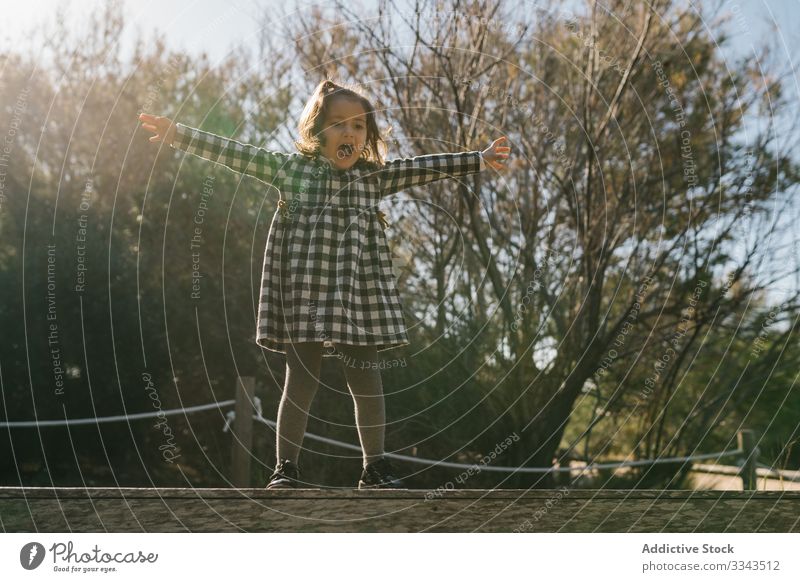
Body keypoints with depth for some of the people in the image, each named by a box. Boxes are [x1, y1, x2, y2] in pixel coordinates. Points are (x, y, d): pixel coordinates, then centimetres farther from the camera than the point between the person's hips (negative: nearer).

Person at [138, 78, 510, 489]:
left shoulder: (374, 177, 11)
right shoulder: (291, 168, 4)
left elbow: (423, 168, 12)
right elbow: (235, 153, 1)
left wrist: (478, 160, 11)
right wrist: (177, 134, -3)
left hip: (360, 297, 2)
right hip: (304, 294, -2)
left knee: (366, 382, 6)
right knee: (301, 381, 2)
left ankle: (375, 465, 19)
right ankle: (285, 467, 12)